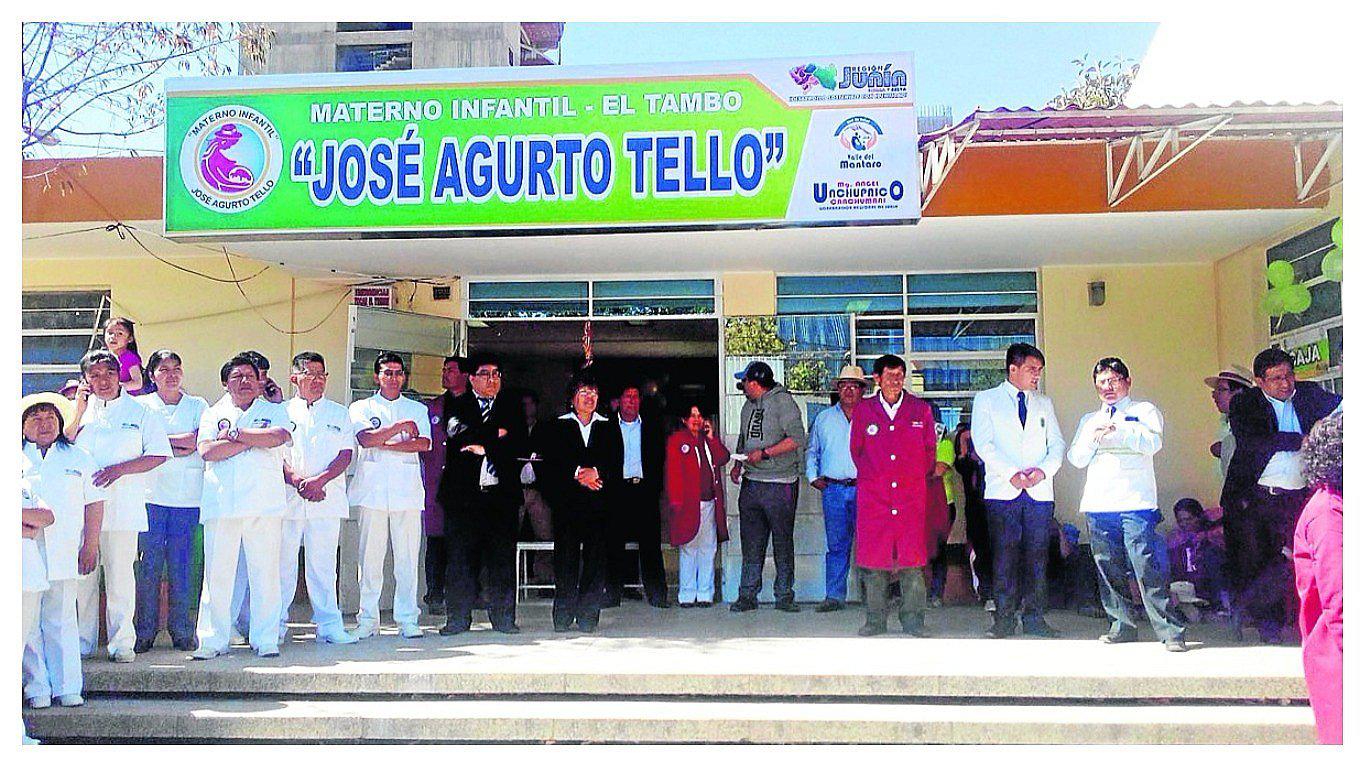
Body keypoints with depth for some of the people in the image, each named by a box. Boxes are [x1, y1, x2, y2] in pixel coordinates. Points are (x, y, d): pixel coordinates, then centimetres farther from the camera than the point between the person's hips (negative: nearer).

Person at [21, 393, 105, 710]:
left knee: (62, 621, 4)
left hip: (64, 555, 1)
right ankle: (37, 689, 7)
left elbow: (94, 501, 10)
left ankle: (67, 687, 8)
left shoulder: (78, 457, 12)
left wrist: (91, 544, 3)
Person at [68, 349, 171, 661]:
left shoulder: (139, 411, 5)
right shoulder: (80, 408, 14)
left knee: (121, 575, -1)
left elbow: (159, 454, 1)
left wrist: (119, 469, -10)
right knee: (81, 575, 5)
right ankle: (82, 642, 15)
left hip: (122, 507, -2)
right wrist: (79, 408, -3)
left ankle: (122, 642, 6)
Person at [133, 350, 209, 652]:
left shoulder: (198, 405, 11)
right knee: (149, 564, -1)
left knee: (180, 565, 2)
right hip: (151, 494, 0)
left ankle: (181, 631, 9)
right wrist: (180, 446, -9)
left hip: (187, 496, 0)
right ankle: (145, 631, 7)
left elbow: (196, 440, -5)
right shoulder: (142, 405, 10)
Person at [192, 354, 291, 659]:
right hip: (220, 504, 1)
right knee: (217, 574, -1)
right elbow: (206, 451, -3)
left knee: (265, 573, -1)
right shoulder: (213, 414, 16)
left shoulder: (274, 411, 14)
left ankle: (266, 639, 6)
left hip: (264, 504, 0)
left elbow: (278, 437, -8)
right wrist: (254, 440, -6)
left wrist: (235, 434, -5)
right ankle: (212, 640, 7)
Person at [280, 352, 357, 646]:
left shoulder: (340, 413, 14)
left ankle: (328, 624, 4)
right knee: (283, 562, 0)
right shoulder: (282, 411, 11)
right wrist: (298, 481, -11)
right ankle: (276, 625, 9)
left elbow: (346, 455, 6)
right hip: (287, 497, 0)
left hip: (328, 498, 1)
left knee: (323, 564, 1)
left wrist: (319, 480, -10)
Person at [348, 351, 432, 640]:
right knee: (370, 555, -2)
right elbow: (365, 439, -5)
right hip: (373, 488, -1)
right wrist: (400, 427, -8)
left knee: (407, 557, -2)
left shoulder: (417, 409, 17)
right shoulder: (361, 408, 14)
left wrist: (384, 444, -5)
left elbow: (424, 443, 0)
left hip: (407, 489, 1)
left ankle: (407, 619, 3)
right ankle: (368, 620, 5)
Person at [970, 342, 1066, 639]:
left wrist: (1043, 470, -8)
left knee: (1037, 555, 2)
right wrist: (1012, 473, -14)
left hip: (1040, 491, 3)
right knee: (1004, 556, -4)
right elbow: (983, 443, -4)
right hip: (1003, 491, -3)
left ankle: (1034, 618, 8)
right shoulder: (986, 400, 7)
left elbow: (1057, 444, 12)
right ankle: (1004, 619, 2)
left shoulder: (1044, 403, 19)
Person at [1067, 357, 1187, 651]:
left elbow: (1153, 444, -6)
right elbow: (1077, 459, 12)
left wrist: (1117, 430, -14)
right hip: (1098, 505, 4)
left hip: (1136, 503, -4)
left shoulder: (1144, 411, 11)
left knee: (1148, 569, -12)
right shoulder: (1089, 420, 22)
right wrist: (1093, 435, -5)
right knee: (1109, 570, 4)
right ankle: (1122, 626, 14)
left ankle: (1171, 632, -8)